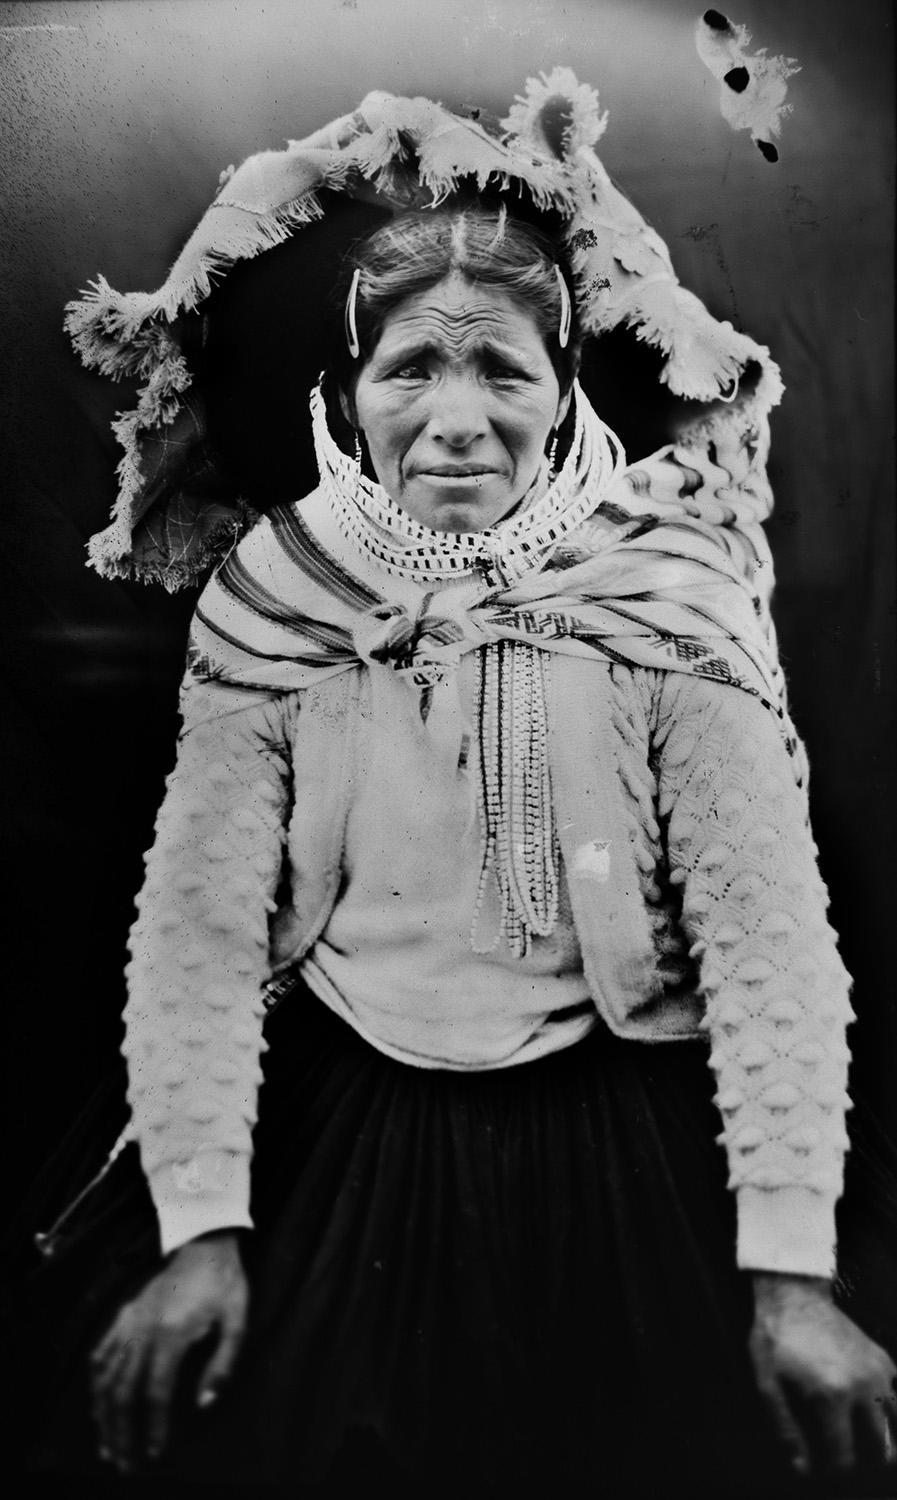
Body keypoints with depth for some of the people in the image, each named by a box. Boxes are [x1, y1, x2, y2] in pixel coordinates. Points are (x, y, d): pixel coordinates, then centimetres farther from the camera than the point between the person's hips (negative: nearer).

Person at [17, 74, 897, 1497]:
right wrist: (199, 1229, -12)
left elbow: (767, 927, -15)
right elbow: (199, 921, -7)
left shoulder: (667, 596, -12)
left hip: (618, 1140, -1)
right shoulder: (270, 601, -6)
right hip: (333, 1128, 2)